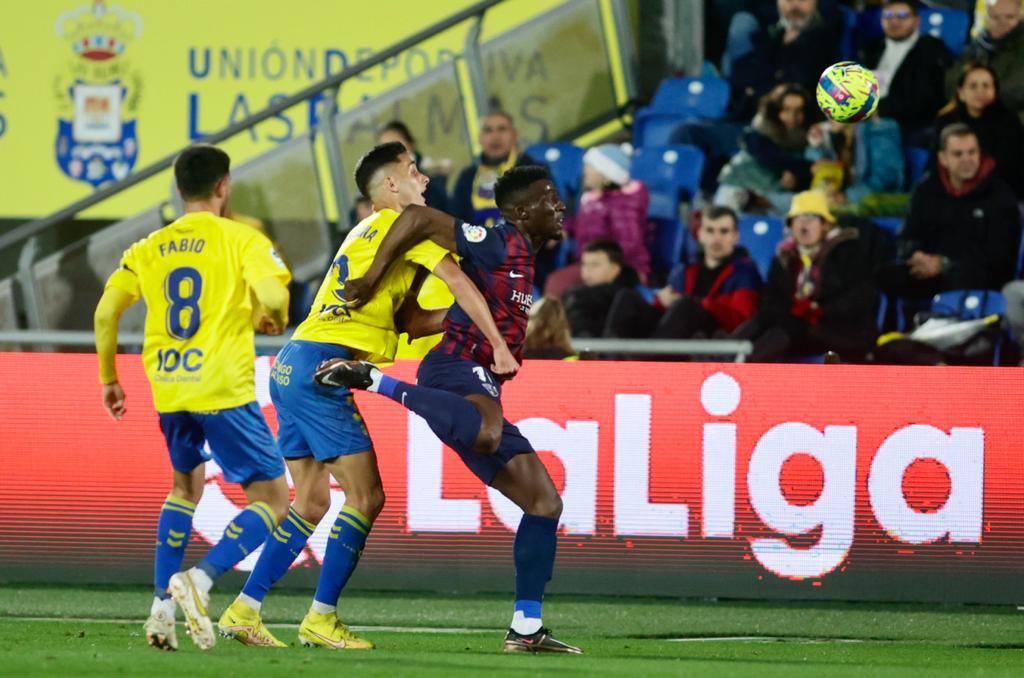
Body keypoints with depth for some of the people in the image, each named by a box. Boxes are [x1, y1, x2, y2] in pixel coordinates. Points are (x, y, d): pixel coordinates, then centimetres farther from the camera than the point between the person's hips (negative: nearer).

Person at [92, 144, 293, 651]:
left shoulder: (149, 248, 11)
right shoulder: (241, 238, -1)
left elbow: (106, 310, 6)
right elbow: (274, 294, -17)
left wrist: (108, 377, 18)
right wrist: (275, 321, 7)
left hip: (168, 390, 6)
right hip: (224, 389, -6)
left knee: (185, 485, 28)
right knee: (271, 499, 2)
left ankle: (162, 606, 16)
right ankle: (200, 579, -21)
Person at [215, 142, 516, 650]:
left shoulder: (369, 233, 25)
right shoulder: (402, 223, -2)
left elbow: (408, 320, 21)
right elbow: (457, 280, -10)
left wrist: (469, 316, 13)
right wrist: (498, 344, -7)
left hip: (292, 368, 9)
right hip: (320, 366, -9)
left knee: (312, 501, 12)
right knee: (366, 496, -6)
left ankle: (243, 610, 9)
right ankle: (321, 619, -6)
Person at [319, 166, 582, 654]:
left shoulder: (523, 258, 24)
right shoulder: (499, 244, -6)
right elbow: (419, 218, -14)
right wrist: (371, 278, -15)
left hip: (480, 388, 10)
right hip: (456, 367, -10)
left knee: (544, 503, 8)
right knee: (487, 431, -46)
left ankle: (526, 629, 9)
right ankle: (371, 381, -29)